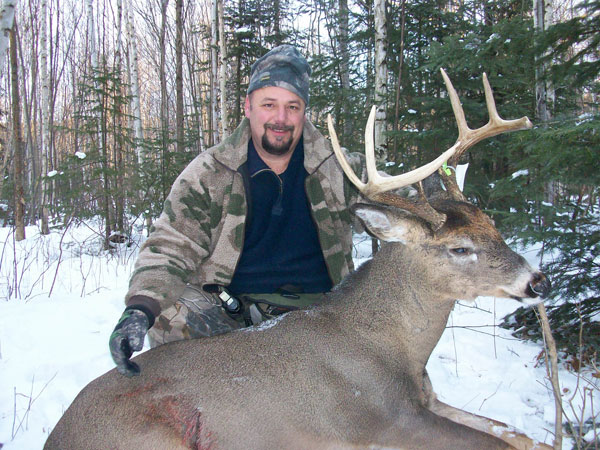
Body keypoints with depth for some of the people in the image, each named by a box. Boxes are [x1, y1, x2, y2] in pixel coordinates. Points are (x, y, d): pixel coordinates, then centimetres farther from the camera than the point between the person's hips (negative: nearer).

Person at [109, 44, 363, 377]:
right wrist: (140, 309, -25)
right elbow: (170, 247, -7)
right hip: (229, 310, -1)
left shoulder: (337, 169, 4)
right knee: (170, 315, -29)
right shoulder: (209, 173, -2)